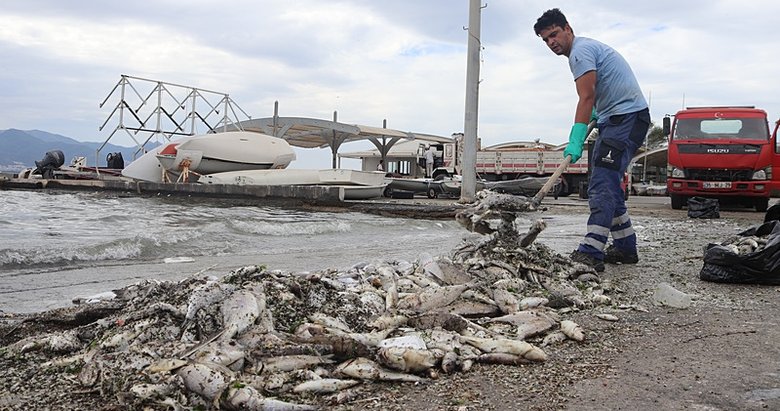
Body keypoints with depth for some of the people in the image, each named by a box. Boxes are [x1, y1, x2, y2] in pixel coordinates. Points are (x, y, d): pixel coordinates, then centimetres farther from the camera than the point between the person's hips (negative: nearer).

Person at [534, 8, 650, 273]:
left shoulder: (580, 51, -12)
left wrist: (575, 140, -28)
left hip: (627, 117, -11)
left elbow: (587, 98, -22)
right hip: (619, 119, 11)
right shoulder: (588, 47, 21)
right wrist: (597, 114, 22)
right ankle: (625, 248, 18)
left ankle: (590, 253, -27)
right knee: (608, 185, 12)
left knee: (602, 185, -20)